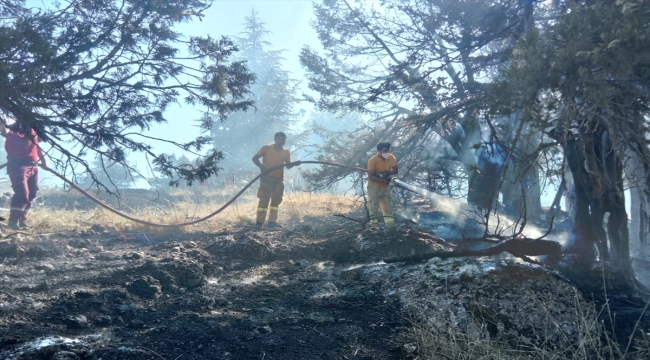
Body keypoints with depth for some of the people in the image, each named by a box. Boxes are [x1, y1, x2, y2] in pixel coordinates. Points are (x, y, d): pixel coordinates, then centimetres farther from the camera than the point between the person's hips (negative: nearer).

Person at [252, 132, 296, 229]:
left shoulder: (286, 152, 13)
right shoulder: (267, 148, -1)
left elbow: (288, 165, 14)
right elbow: (255, 158, -2)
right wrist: (262, 167, -18)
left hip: (279, 179, 6)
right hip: (267, 177, -5)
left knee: (276, 200, 6)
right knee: (264, 199, -7)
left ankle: (272, 221, 12)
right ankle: (259, 222, -3)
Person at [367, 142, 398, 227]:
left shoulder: (391, 157, -8)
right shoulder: (373, 160, -22)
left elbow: (395, 170, -4)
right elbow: (370, 176, -25)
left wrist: (387, 173, -24)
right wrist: (382, 180, -34)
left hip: (386, 186, 5)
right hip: (374, 186, -5)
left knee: (388, 206, 9)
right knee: (373, 206, -4)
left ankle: (390, 223, 14)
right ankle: (373, 222, 0)